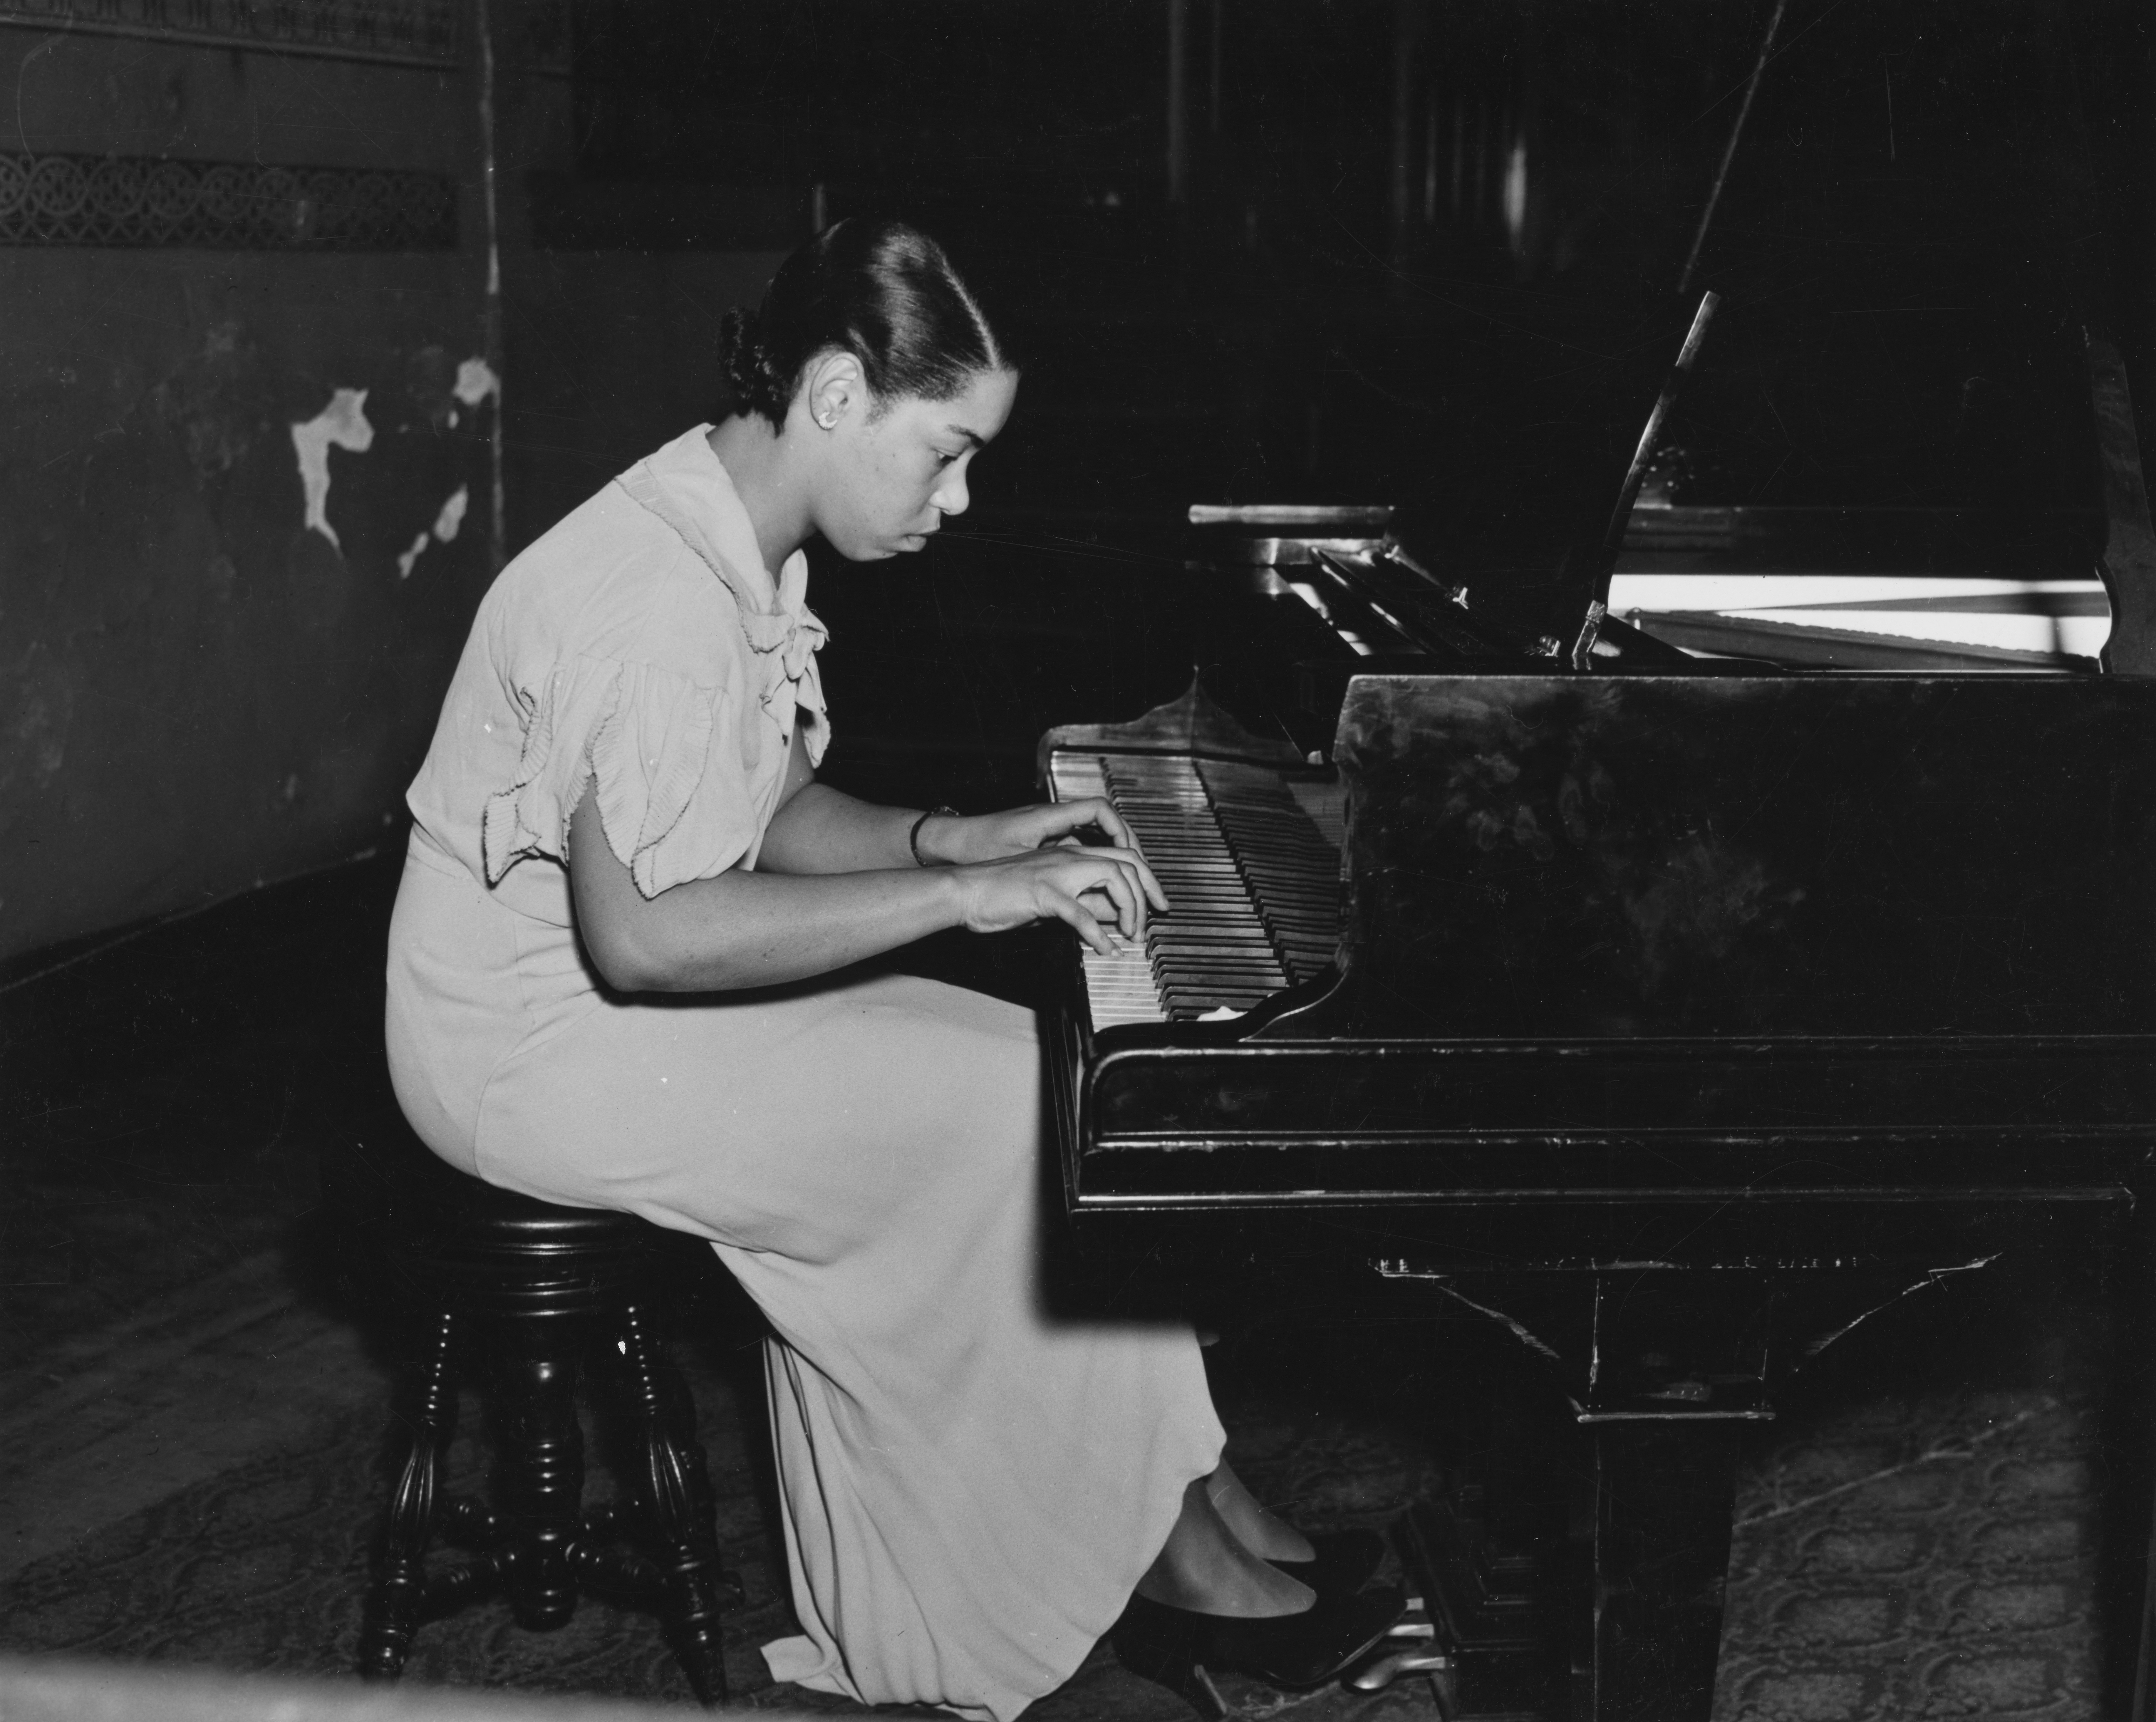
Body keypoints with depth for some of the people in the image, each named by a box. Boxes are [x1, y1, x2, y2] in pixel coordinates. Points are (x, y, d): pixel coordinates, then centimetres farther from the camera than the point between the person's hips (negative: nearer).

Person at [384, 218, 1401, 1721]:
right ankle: (1170, 1556, 1)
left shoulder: (740, 553, 5)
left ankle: (1189, 1511, 3)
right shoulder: (659, 601, -27)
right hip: (543, 1058, -10)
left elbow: (759, 819, 14)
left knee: (1038, 1066, 1)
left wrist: (959, 841, -2)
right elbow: (643, 935, -32)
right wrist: (966, 898, -28)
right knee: (1034, 1119, -13)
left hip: (617, 1006, 10)